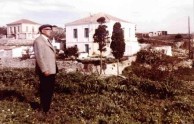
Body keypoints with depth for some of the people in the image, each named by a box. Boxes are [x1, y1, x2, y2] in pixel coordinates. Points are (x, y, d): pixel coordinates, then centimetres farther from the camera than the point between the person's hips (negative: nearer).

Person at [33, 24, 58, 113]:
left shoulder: (47, 40, 17)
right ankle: (44, 109, 14)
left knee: (50, 90, 18)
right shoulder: (39, 40, -13)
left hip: (51, 70, 9)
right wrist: (45, 70, -23)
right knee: (45, 91, 2)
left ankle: (47, 107, 33)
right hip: (46, 71, -9)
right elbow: (39, 57, -20)